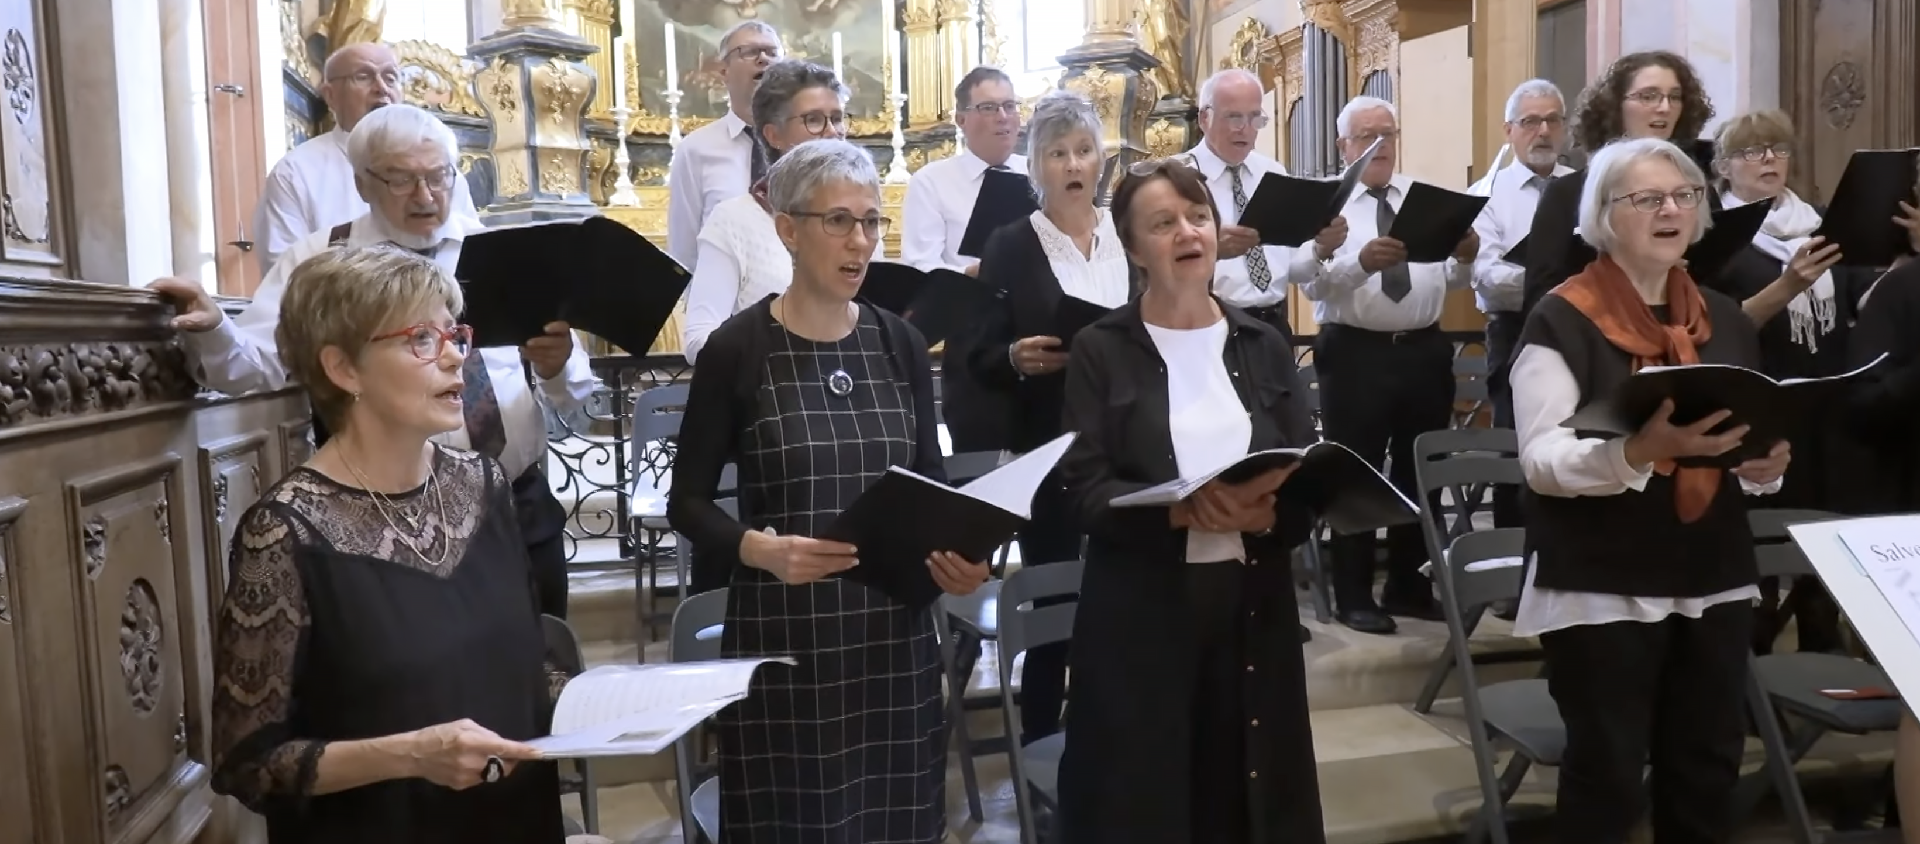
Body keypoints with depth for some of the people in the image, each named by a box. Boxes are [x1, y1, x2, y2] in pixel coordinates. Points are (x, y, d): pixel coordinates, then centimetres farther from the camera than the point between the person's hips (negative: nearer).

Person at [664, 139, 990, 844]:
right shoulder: (738, 348, -7)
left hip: (896, 632, 4)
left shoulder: (900, 344, 5)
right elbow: (687, 502, -4)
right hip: (781, 635, -3)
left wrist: (955, 551, -10)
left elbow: (931, 483, 10)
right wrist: (763, 549, -22)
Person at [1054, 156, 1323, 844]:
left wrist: (1269, 511, -17)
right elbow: (1086, 489, -10)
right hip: (1139, 614, -3)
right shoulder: (1101, 350, -2)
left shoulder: (1264, 345, 8)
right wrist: (1182, 509, -26)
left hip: (1254, 606, 3)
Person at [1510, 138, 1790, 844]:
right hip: (1601, 590, -6)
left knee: (1708, 768, 13)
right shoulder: (1562, 320, -8)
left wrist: (1765, 465, -3)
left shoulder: (1726, 320, 11)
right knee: (1607, 773, 0)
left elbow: (1752, 449, 21)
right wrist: (1639, 449, -32)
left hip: (1714, 583, 6)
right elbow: (1542, 461, -15)